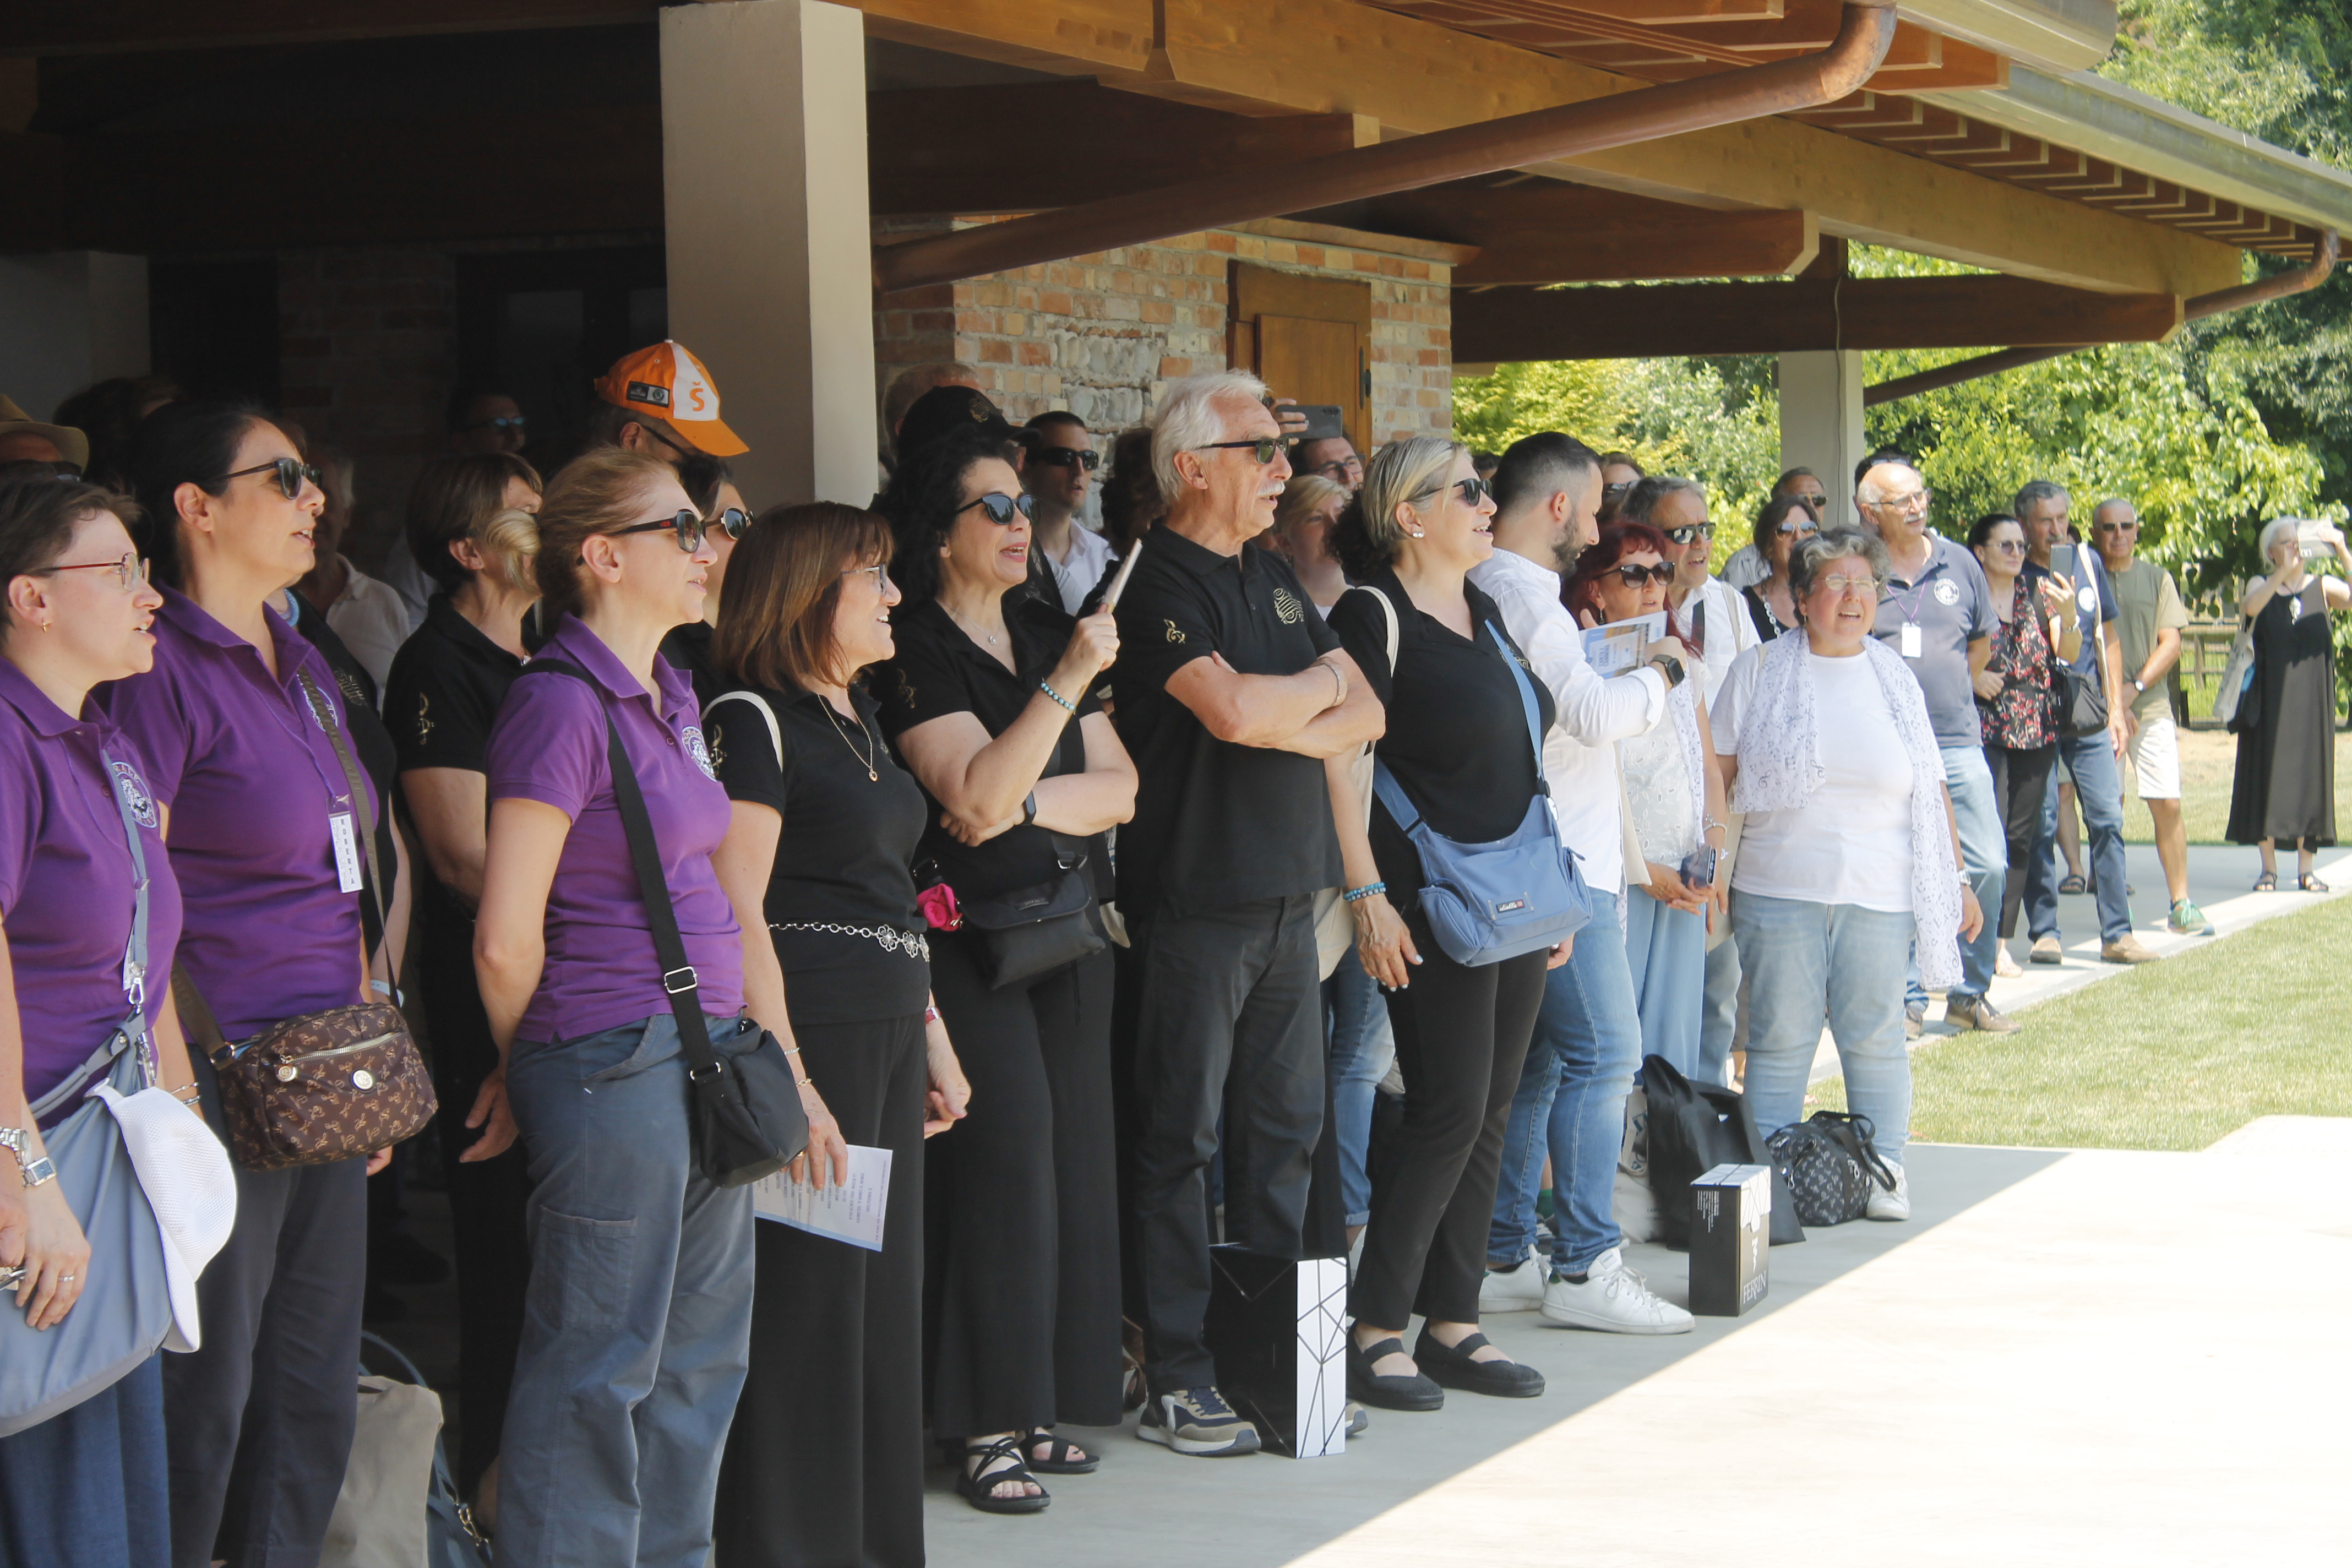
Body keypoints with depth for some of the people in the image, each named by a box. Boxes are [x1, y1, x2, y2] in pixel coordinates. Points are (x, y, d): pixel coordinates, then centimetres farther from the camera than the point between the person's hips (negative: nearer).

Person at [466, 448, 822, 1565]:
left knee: (701, 1356, 15)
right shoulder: (562, 701, -14)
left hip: (703, 1054, 9)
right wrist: (525, 1068, -1)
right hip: (612, 1069, -9)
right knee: (598, 1370, -2)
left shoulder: (670, 697, 14)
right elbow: (506, 938, -15)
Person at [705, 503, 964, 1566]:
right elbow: (735, 908, -17)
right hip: (807, 1030, -9)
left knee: (883, 1298, 13)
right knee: (803, 1310, -4)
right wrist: (786, 1077, -22)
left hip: (886, 1034, 9)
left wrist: (931, 1032, 21)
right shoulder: (751, 720, -11)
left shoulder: (857, 716, 17)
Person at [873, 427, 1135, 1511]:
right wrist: (1067, 681, -22)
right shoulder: (914, 652, -7)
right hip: (971, 941, -7)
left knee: (1073, 1157, 7)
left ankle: (1043, 1406, 15)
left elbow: (1117, 790, 7)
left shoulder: (1049, 632, 14)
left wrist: (1027, 800, -11)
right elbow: (977, 795, -20)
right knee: (1003, 1159, -9)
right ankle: (988, 1426, -3)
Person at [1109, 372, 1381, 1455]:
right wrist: (1321, 683, -3)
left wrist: (1289, 725, -9)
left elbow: (1364, 716, 12)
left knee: (1288, 1124, 11)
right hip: (1197, 903, -8)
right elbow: (1234, 709, -24)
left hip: (1289, 896, 8)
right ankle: (1176, 1382, 3)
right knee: (1182, 1138, -2)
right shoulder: (1159, 585, -10)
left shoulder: (1272, 579, 16)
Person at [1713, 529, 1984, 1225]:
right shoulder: (1761, 671, 5)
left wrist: (1957, 879, 12)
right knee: (1779, 1037, 0)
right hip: (1779, 888, -1)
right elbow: (1718, 773, 6)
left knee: (1875, 1036, 3)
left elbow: (1932, 789, 14)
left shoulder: (1896, 678, 11)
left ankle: (1886, 1171, 12)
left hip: (1879, 894, 2)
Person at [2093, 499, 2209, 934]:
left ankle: (2181, 904, 2)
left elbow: (2171, 643, 5)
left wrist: (2136, 687, -9)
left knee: (2168, 805, -4)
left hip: (2151, 705, 2)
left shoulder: (2156, 578, 11)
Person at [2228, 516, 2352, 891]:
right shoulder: (2262, 586, 3)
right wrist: (2284, 571, -26)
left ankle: (2305, 869, 7)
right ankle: (2269, 867, 5)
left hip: (2311, 700, 1)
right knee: (2267, 774, -2)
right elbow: (2249, 607, -20)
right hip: (2270, 701, -1)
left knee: (2309, 773, 1)